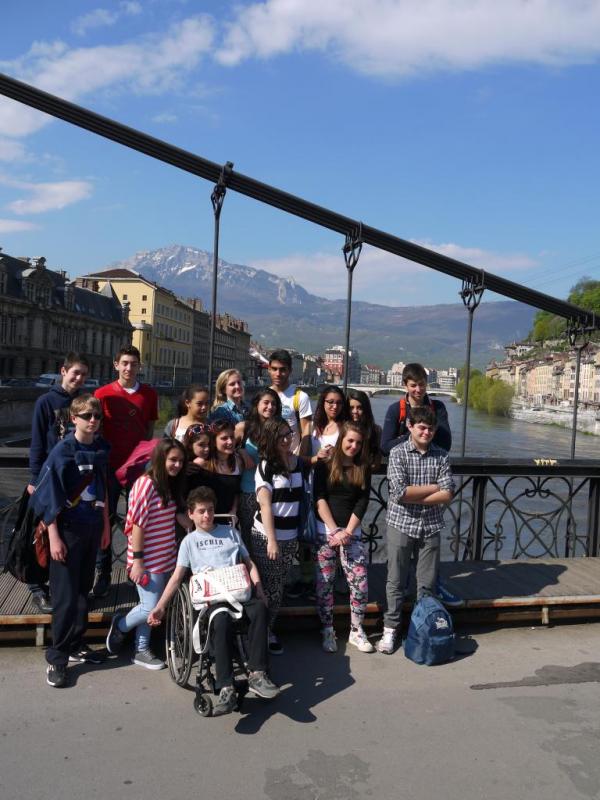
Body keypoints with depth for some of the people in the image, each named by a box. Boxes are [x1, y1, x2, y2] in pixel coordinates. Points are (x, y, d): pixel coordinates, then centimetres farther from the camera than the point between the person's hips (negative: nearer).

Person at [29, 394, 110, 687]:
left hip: (92, 529, 5)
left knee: (84, 590, 14)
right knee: (65, 595, -1)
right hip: (68, 531, -5)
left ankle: (76, 644, 29)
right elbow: (49, 497, -12)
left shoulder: (102, 449, 4)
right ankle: (57, 657, 10)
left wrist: (106, 525, 14)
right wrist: (54, 537, -15)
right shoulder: (62, 451, -12)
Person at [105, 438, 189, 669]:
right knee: (151, 608, -2)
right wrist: (137, 560, -18)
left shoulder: (170, 486, 9)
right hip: (148, 560, -8)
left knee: (150, 607, 15)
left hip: (166, 558, 8)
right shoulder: (146, 484, -17)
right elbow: (137, 524, -18)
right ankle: (120, 625, 26)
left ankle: (141, 650, 28)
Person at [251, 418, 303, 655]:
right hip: (266, 537, -4)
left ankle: (269, 629, 24)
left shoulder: (299, 463, 6)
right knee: (267, 586, 0)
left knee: (279, 587, 10)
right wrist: (271, 541, -16)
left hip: (290, 537, 5)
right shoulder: (266, 466, -8)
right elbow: (265, 505, -12)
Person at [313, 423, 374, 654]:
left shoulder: (363, 469, 7)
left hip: (352, 532, 2)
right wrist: (334, 530, -13)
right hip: (325, 531, -1)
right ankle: (327, 631, 13)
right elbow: (319, 499, -5)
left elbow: (362, 503, 2)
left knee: (360, 583, -4)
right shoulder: (324, 465, 1)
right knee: (324, 583, 0)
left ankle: (356, 631, 11)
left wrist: (347, 532, -8)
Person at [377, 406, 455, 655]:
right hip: (401, 524, -2)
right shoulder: (398, 453, -6)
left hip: (430, 526, 3)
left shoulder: (441, 456, 2)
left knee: (427, 584, 10)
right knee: (396, 582, 7)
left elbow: (447, 495, -7)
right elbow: (400, 492, -18)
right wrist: (433, 487, -10)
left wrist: (413, 496, -14)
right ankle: (390, 629, 19)